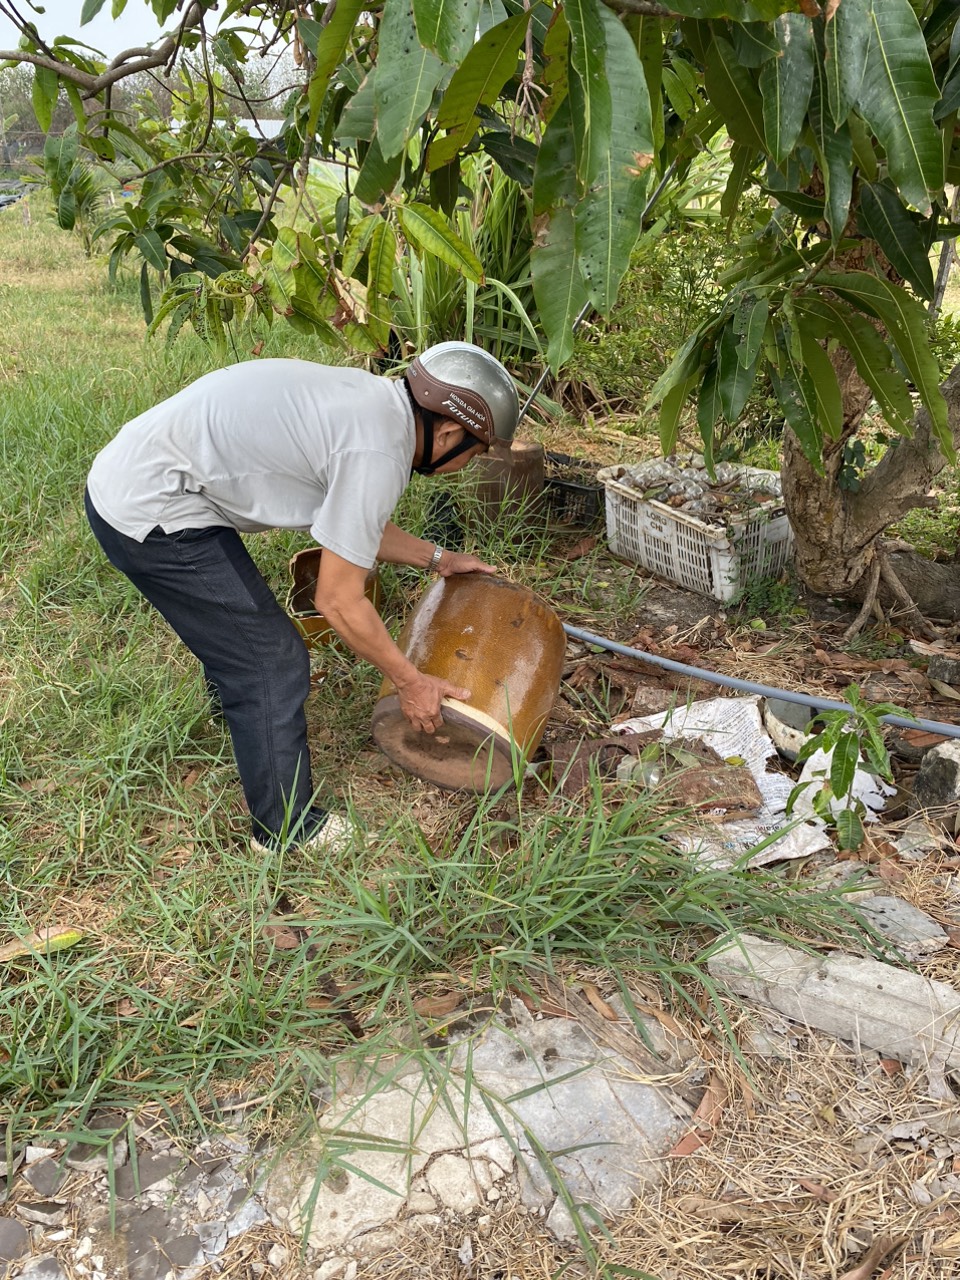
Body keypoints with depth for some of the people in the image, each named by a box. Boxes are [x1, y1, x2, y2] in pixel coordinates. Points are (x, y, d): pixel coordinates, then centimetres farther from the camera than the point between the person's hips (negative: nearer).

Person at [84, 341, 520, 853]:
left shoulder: (376, 399, 5)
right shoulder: (379, 454, -23)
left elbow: (349, 522, 19)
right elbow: (339, 600, -17)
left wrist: (436, 558, 23)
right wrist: (410, 681, -5)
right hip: (149, 516, -10)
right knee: (271, 661, -2)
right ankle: (287, 831, 14)